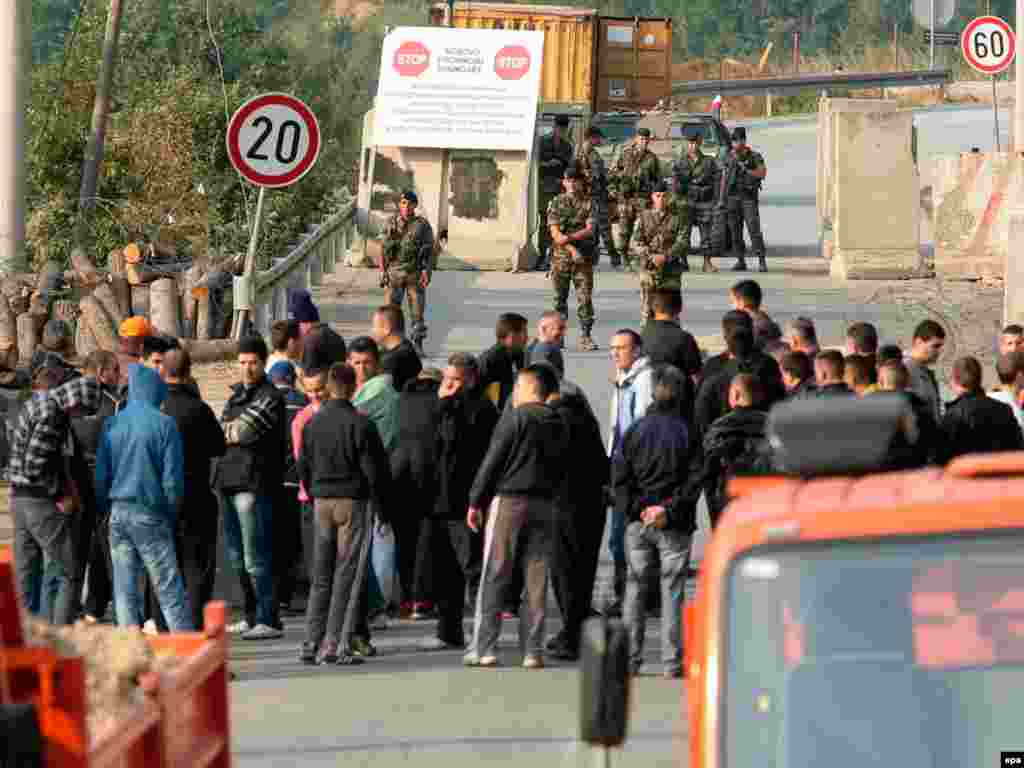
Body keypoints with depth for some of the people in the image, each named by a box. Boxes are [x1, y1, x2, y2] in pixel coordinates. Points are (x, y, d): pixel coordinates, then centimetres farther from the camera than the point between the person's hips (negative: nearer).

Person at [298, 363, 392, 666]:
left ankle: (311, 644, 8)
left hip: (322, 503, 5)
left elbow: (304, 468, 10)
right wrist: (383, 509, 0)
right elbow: (374, 471, -10)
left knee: (321, 575, 11)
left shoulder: (313, 424, 4)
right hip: (353, 502, -5)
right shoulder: (361, 425, -11)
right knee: (347, 574, -1)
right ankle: (333, 646, -5)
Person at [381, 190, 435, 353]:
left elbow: (430, 251, -1)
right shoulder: (392, 224, 6)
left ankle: (418, 345, 7)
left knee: (417, 311, 0)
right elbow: (385, 249, 10)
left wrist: (427, 271, -12)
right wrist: (383, 270, 2)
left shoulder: (422, 225, 0)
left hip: (415, 274, -2)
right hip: (395, 273, 2)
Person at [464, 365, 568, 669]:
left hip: (509, 500, -5)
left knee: (493, 577, -1)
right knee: (536, 579, 7)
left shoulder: (516, 418, -8)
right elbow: (561, 470, 13)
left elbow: (492, 461, -9)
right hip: (544, 506, 5)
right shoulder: (559, 426, 11)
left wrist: (475, 501, -4)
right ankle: (533, 650, 5)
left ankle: (484, 648, -5)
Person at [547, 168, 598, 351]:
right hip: (561, 257, 0)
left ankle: (585, 336, -2)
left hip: (584, 258, 0)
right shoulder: (556, 204, 5)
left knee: (585, 298, -5)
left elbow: (589, 230, -5)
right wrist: (572, 249, -13)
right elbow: (555, 232, -3)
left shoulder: (588, 204, 6)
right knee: (559, 298, 4)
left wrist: (569, 237, -19)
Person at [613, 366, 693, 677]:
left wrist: (635, 509, -1)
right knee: (672, 590, 2)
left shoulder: (635, 432, 1)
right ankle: (672, 661, 0)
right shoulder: (687, 433, -8)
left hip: (638, 523, 2)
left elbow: (619, 477, -1)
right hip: (675, 525, -2)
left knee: (636, 587, 10)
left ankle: (630, 657, 8)